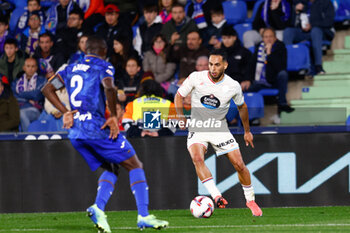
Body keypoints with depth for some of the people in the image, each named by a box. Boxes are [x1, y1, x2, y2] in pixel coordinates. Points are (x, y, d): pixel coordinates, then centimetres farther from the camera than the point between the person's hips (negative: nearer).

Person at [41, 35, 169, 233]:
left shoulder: (71, 69, 18)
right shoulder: (103, 67, -2)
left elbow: (48, 89, 16)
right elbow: (109, 87, -22)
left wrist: (65, 112, 12)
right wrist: (114, 116, -14)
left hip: (75, 132, 7)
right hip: (96, 127, -7)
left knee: (111, 169, 18)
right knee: (135, 166, 3)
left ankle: (98, 208, -7)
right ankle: (143, 216, -8)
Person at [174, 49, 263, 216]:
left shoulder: (233, 86, -8)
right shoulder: (196, 78, -12)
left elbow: (242, 107, 12)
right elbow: (179, 95, 4)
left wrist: (247, 131, 19)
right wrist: (181, 117, -11)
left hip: (220, 129, 1)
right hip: (197, 128, -1)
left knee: (239, 164, -6)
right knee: (197, 158, -31)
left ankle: (250, 200, 16)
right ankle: (216, 196, -35)